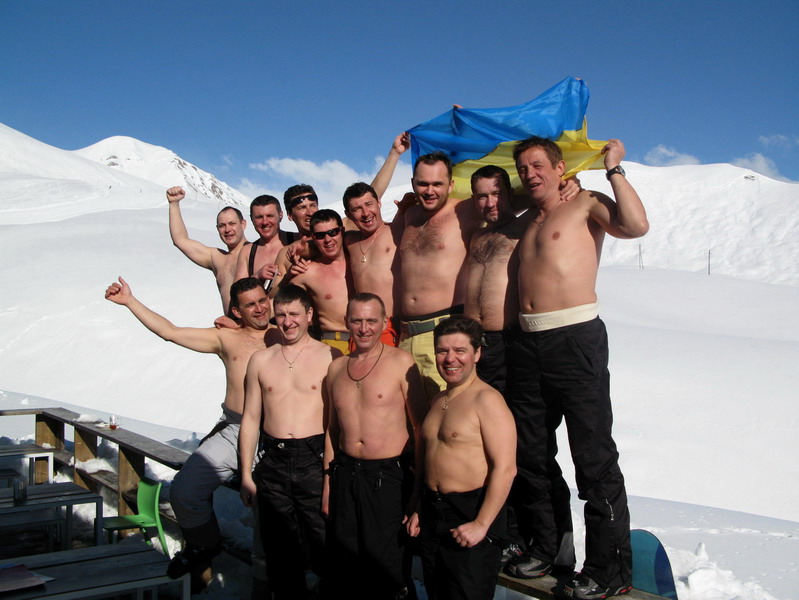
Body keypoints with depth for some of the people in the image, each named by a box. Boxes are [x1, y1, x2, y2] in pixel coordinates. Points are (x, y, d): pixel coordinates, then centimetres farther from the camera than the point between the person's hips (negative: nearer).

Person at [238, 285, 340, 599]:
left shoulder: (330, 357, -1)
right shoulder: (261, 360, 9)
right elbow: (250, 419, 11)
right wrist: (246, 475, 8)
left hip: (315, 459, -3)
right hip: (273, 463, 3)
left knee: (325, 547, 1)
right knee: (281, 552, 12)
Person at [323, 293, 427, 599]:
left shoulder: (401, 362, -7)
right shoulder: (336, 368, 9)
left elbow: (420, 425, -7)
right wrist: (328, 479, 15)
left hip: (389, 476, -5)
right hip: (345, 473, 5)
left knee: (388, 567, 1)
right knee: (344, 567, 13)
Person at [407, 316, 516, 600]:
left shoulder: (486, 399, -14)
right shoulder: (439, 400, 12)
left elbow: (505, 468, -19)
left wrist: (481, 524, -21)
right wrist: (420, 511, 17)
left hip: (471, 511, -8)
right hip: (432, 513, 8)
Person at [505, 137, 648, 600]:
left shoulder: (585, 204, 3)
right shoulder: (527, 221, 22)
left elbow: (637, 225, -15)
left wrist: (614, 169, -7)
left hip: (576, 339, -7)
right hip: (529, 344, 7)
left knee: (593, 456, -4)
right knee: (531, 453, 13)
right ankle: (550, 547, 30)